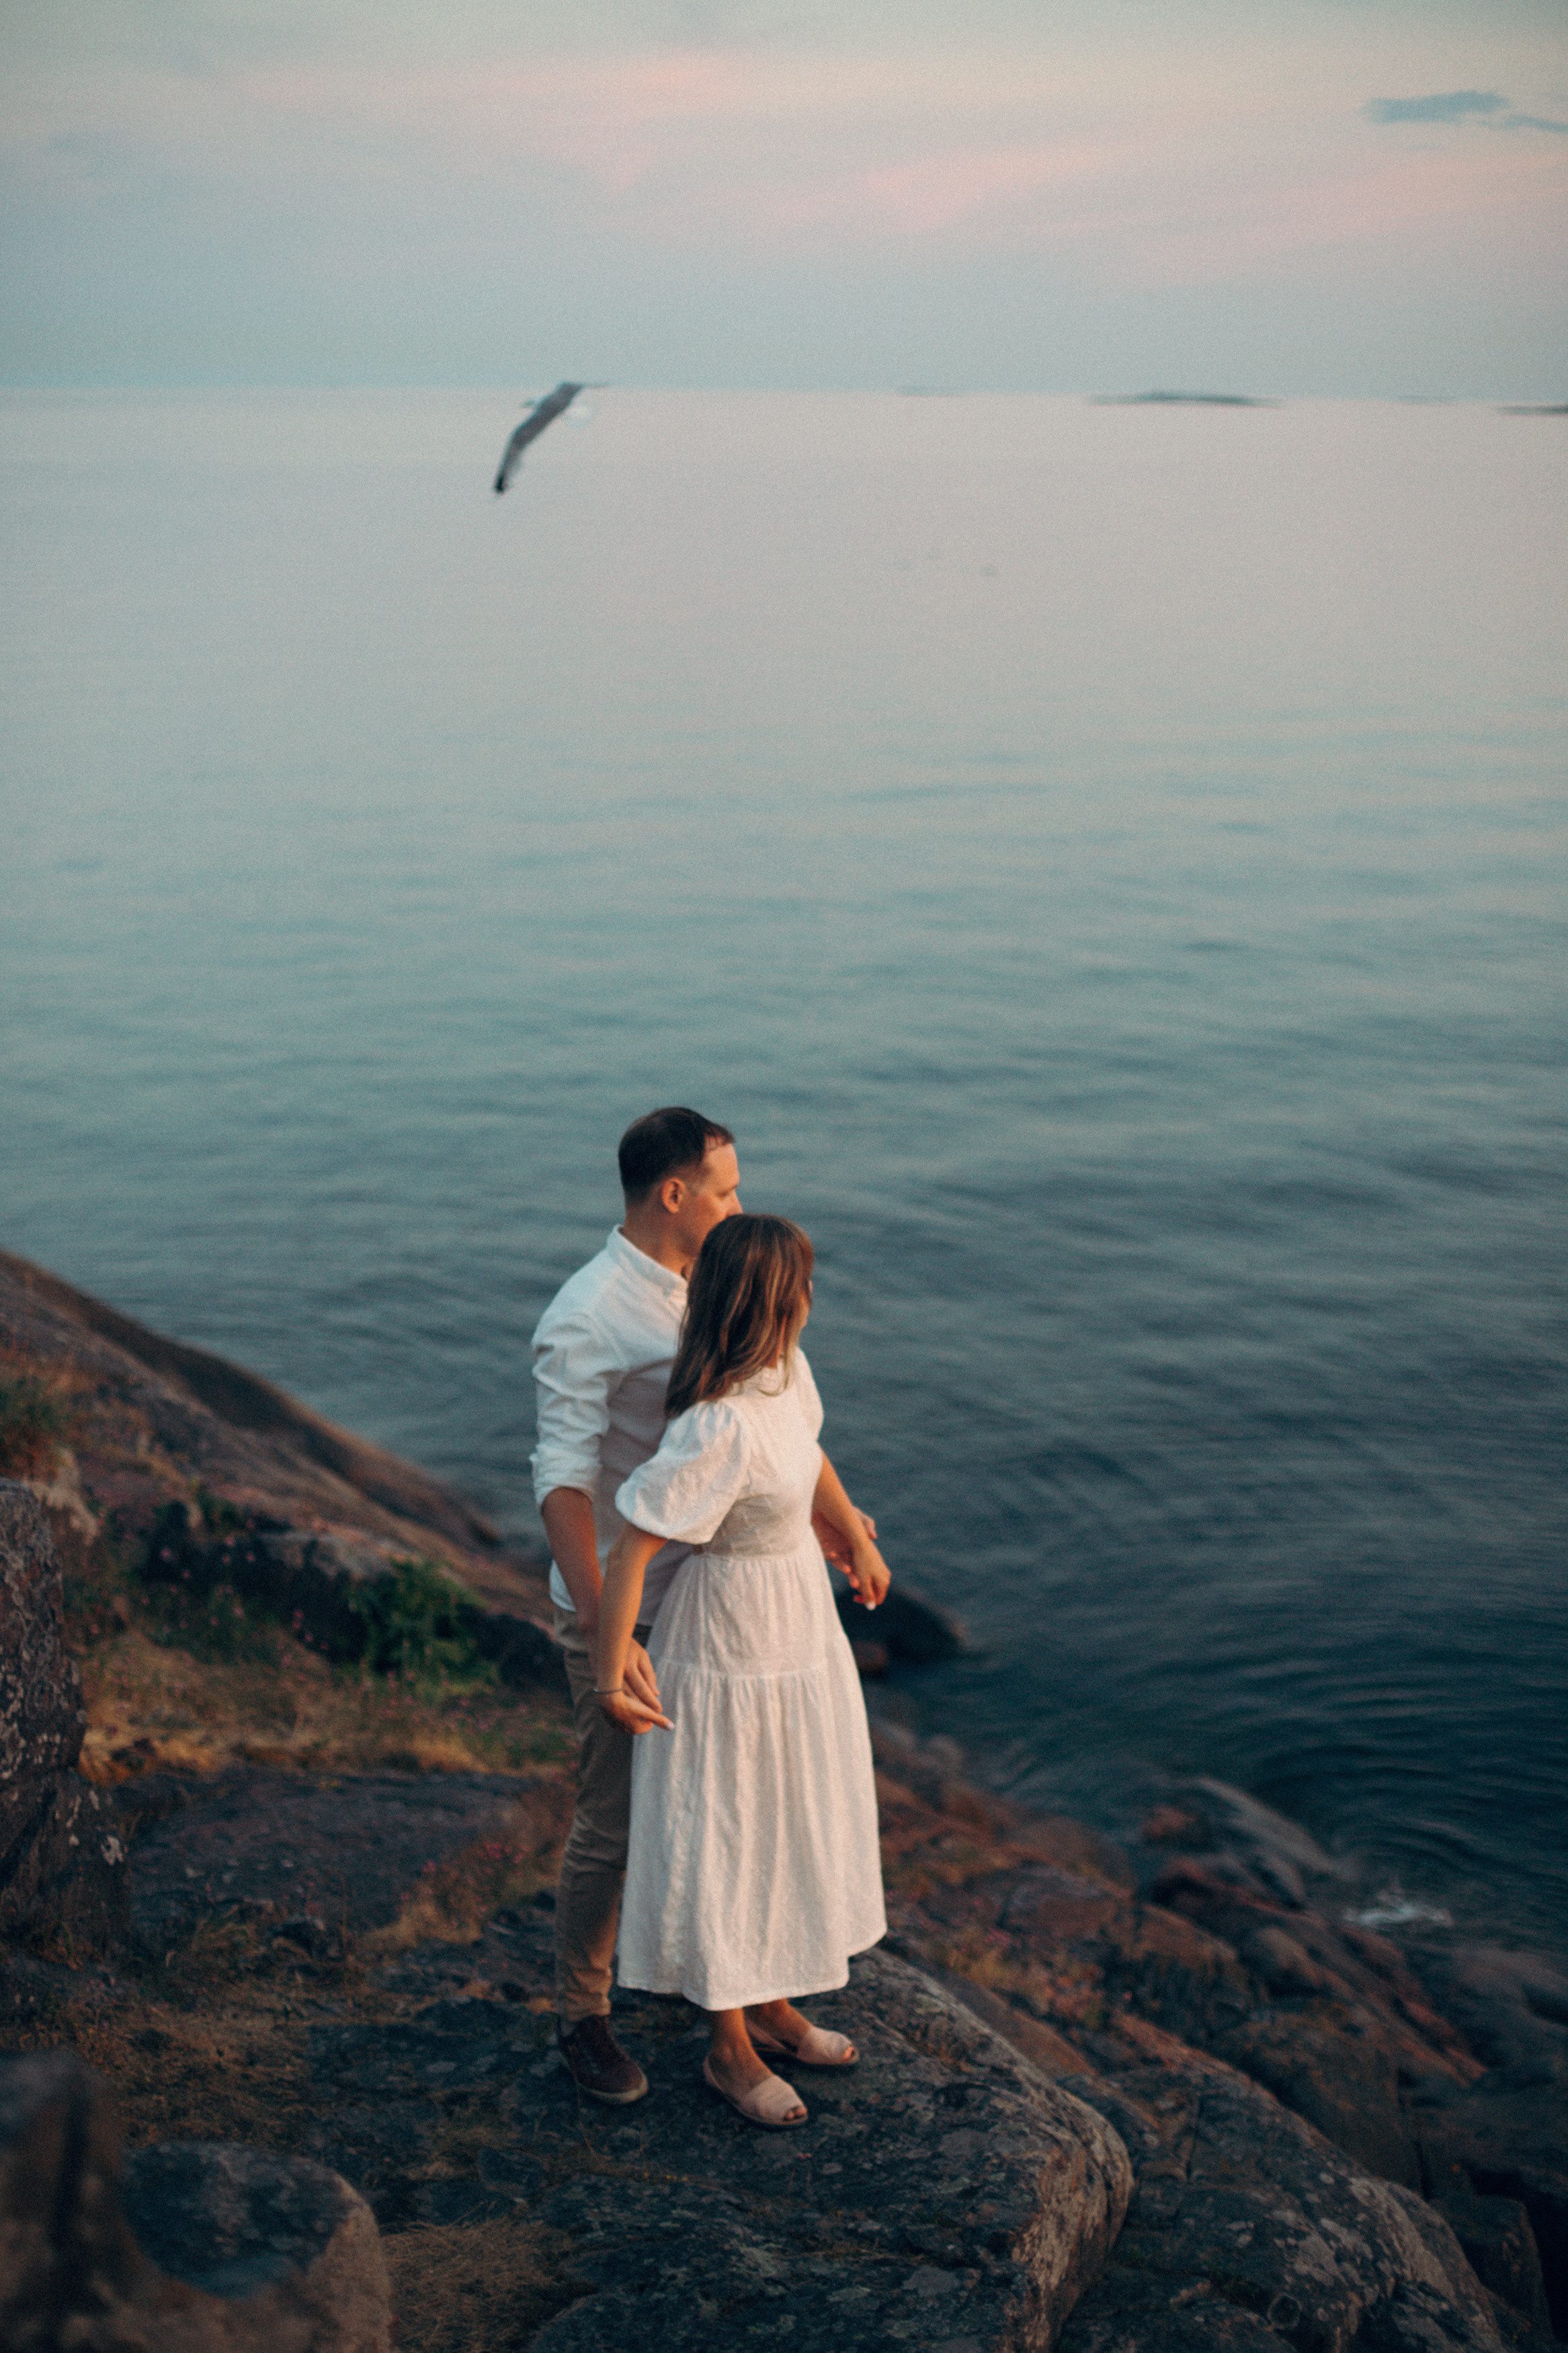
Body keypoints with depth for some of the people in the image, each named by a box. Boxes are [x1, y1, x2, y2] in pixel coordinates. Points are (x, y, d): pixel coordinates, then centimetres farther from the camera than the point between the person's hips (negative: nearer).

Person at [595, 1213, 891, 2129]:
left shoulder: (783, 1367, -7)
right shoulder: (717, 1430, -33)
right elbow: (632, 1548, -27)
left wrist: (858, 1539, 25)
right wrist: (614, 1676, -20)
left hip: (800, 1620, 9)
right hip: (733, 1646, -9)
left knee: (793, 1823, 22)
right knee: (729, 1842, 9)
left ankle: (772, 2005, 42)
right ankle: (731, 2048, 29)